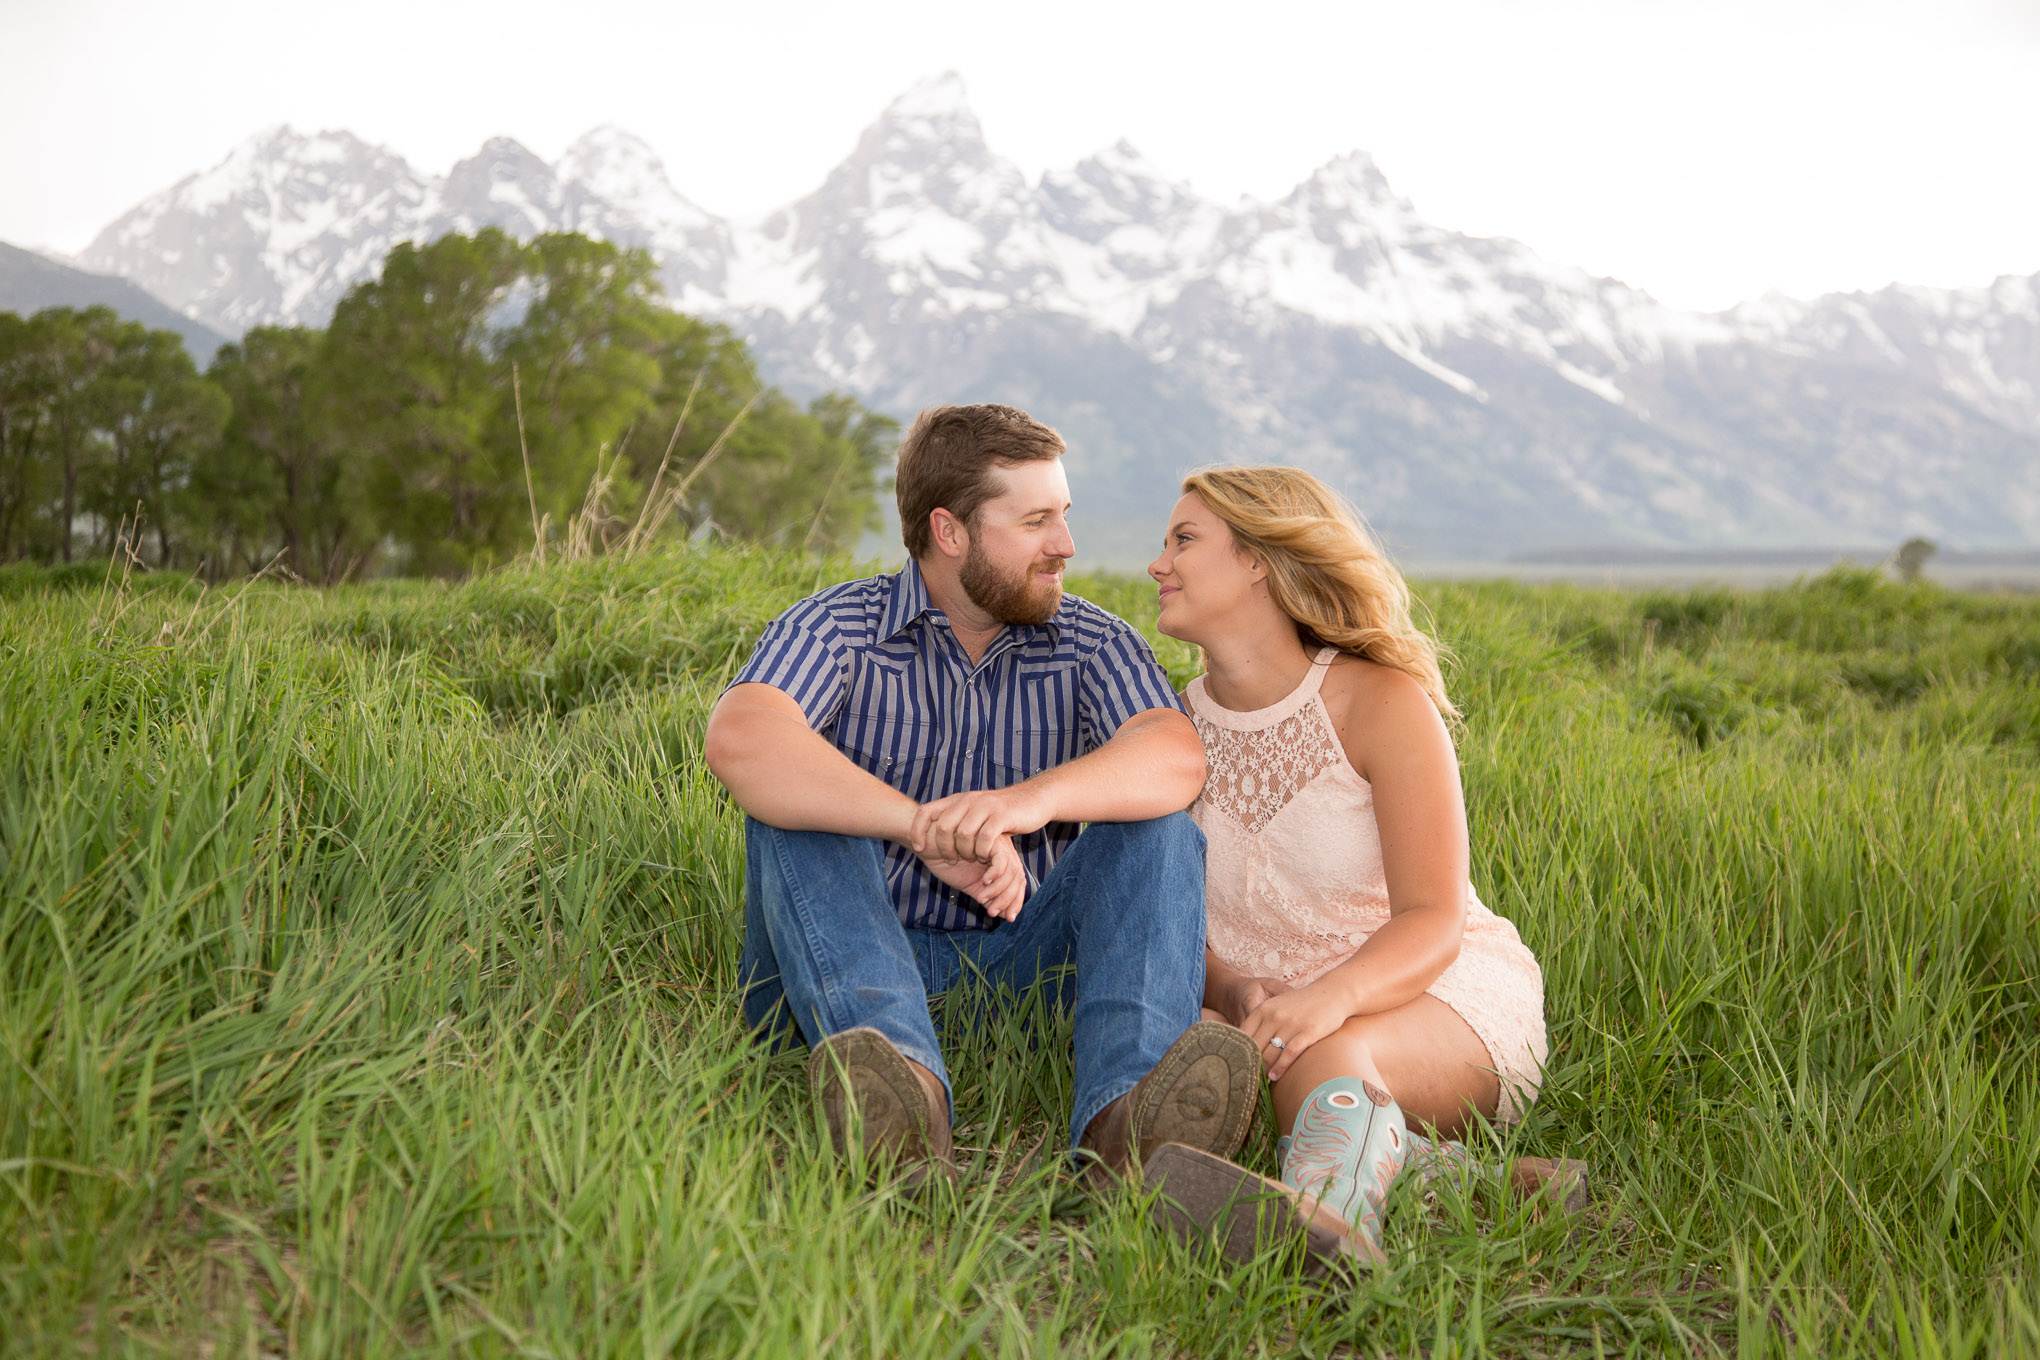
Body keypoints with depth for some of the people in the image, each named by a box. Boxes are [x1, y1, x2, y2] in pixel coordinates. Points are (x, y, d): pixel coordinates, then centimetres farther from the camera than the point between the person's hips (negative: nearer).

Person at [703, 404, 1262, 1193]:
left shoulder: (1093, 645, 3)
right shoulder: (835, 628, -4)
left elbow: (1176, 757, -18)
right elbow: (740, 740, -27)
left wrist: (1036, 798, -39)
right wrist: (924, 827, -40)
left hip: (1017, 962, 2)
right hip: (856, 962, -1)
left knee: (1157, 828, -19)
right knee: (794, 807, -25)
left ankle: (1126, 1110, -46)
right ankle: (903, 1083, -52)